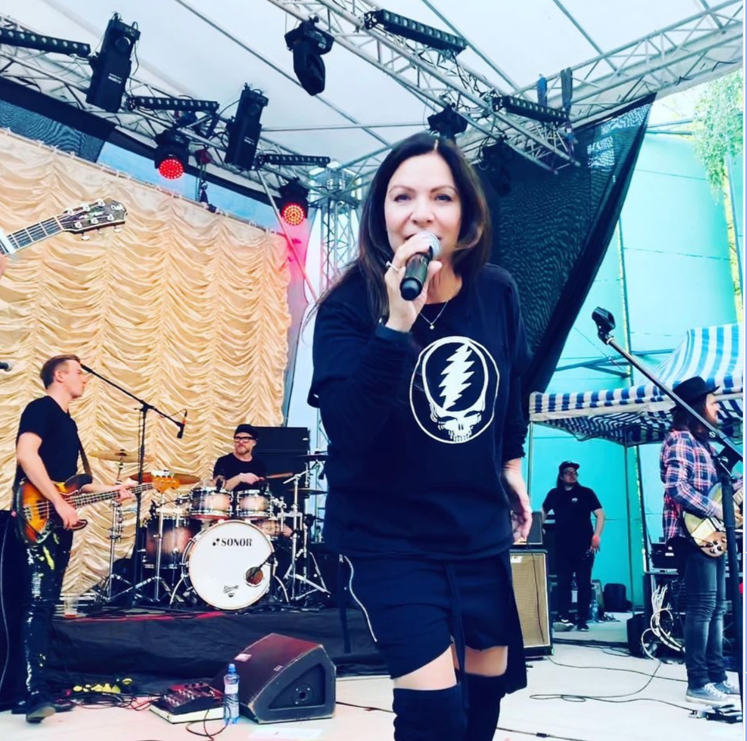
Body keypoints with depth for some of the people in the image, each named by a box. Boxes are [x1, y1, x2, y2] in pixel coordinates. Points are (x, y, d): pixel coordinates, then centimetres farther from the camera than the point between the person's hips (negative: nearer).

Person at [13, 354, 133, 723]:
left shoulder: (68, 421, 22)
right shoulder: (41, 409, -7)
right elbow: (26, 454, -23)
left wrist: (109, 490, 18)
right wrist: (59, 503, -24)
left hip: (59, 525, 10)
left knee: (45, 605, 9)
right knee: (37, 604, -13)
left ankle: (35, 688, 14)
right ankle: (32, 693, -13)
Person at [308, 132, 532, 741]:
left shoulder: (497, 293, -6)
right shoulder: (352, 304, -18)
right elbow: (345, 429, -31)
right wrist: (396, 325, -39)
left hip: (480, 529, 5)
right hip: (388, 536, -5)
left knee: (487, 684, 20)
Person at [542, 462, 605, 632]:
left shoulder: (586, 493, 1)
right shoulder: (554, 494, 8)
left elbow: (600, 515, -3)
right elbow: (543, 512, 22)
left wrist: (596, 536, -14)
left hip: (584, 546, -2)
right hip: (562, 546, 2)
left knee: (584, 583, 1)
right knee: (563, 582, 1)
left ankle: (582, 620, 7)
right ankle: (564, 617, 3)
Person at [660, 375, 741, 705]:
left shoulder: (703, 443, 19)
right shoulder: (679, 439, -10)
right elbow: (676, 487, -22)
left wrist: (736, 488, 9)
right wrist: (715, 509, -20)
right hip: (690, 533, -10)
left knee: (717, 607, 11)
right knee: (702, 607, -9)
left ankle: (716, 677, 18)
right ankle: (698, 682, -4)